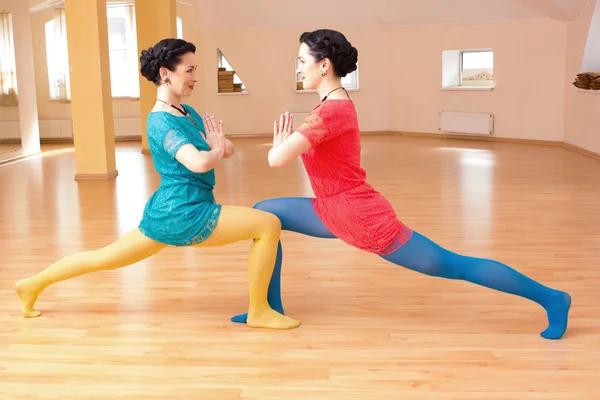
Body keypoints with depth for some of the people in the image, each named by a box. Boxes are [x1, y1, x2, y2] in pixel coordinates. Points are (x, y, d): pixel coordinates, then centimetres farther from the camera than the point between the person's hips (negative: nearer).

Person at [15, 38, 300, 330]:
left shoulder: (187, 112, 12)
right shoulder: (161, 122, -17)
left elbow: (229, 150, 15)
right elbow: (199, 162, -32)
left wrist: (219, 145, -8)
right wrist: (216, 149, -11)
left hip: (170, 210, 10)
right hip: (183, 211, -10)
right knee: (269, 224, -14)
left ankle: (34, 284, 34)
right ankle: (259, 312, -3)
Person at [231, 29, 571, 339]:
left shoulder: (332, 110, -23)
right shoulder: (337, 103, 8)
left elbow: (278, 159, -30)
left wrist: (279, 143, -6)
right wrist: (286, 142, -4)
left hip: (362, 216, -10)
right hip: (335, 213, 10)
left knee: (452, 266, 0)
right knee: (264, 213, 8)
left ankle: (549, 298, 15)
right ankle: (272, 307, 16)